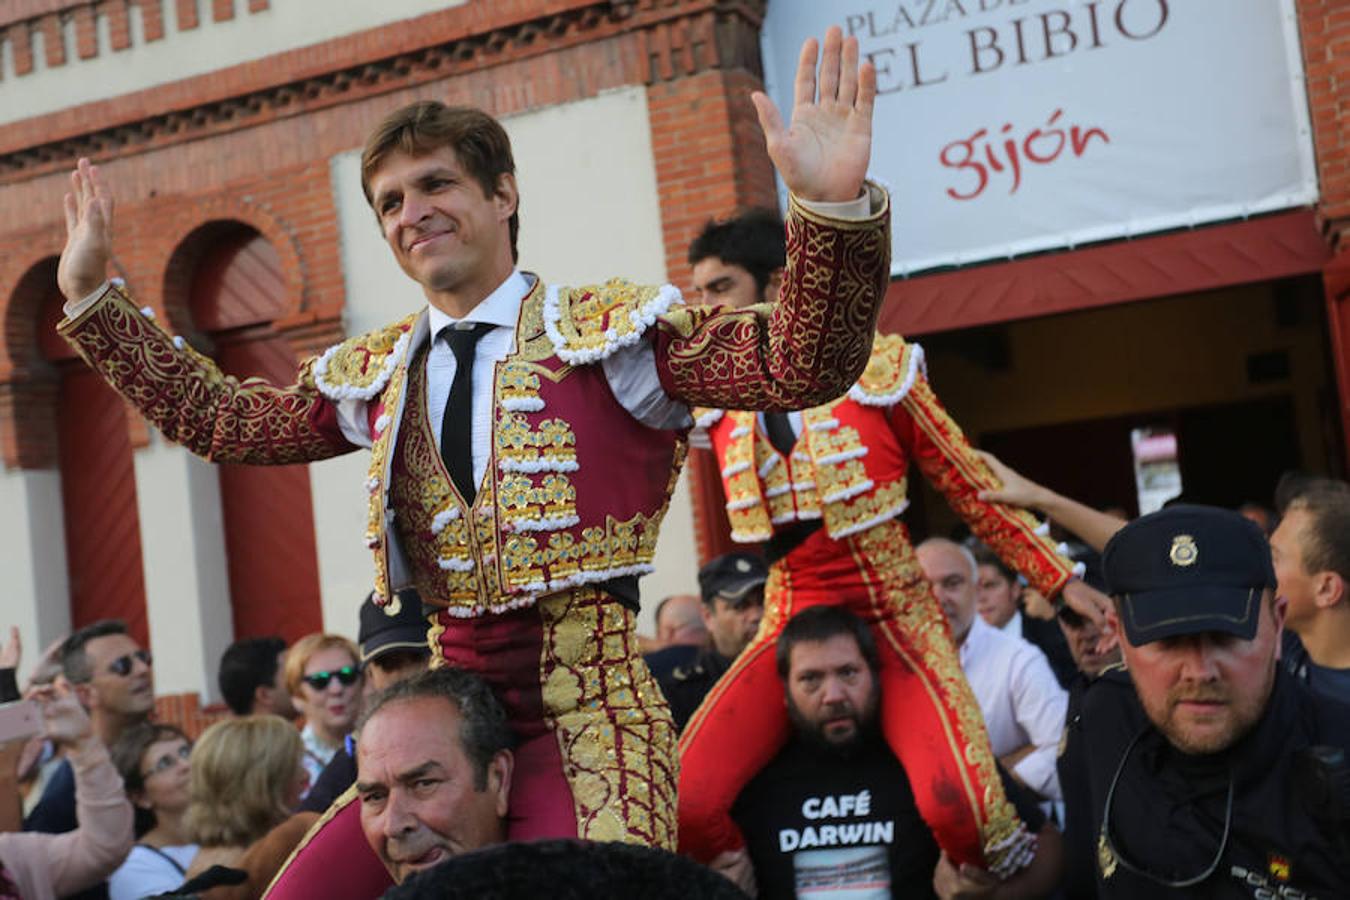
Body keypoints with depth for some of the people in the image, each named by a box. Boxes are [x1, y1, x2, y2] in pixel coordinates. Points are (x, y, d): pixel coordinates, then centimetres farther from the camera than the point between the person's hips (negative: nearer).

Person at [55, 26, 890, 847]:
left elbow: (799, 366, -14)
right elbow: (219, 417, 22)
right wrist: (92, 298, 19)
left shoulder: (614, 328, -3)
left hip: (588, 705, -5)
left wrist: (835, 207, -32)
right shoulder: (373, 375, 14)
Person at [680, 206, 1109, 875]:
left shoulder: (876, 366, -3)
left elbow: (970, 486, 2)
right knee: (687, 801, -19)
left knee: (956, 807, -26)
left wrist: (1060, 580, 0)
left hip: (895, 622, -3)